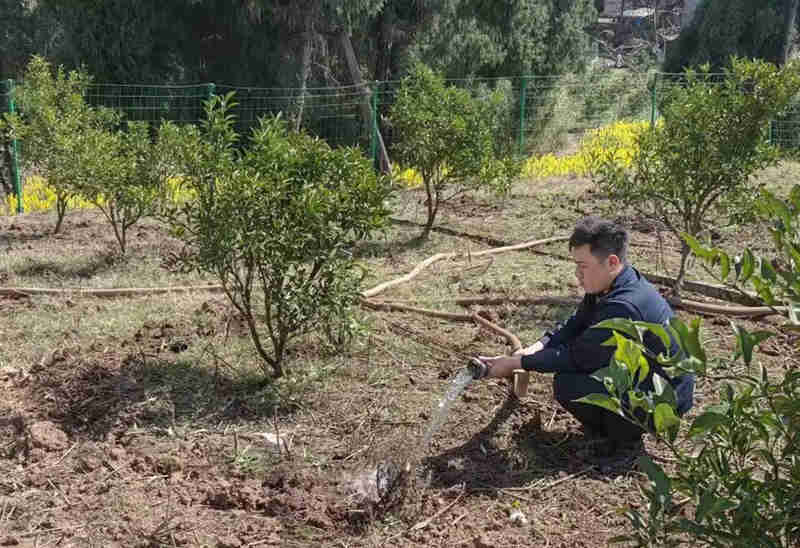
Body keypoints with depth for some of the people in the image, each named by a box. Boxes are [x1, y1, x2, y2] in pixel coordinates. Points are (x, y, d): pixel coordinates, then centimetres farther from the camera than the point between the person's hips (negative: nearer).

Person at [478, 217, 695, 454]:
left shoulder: (624, 308, -33)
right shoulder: (610, 284, -3)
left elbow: (576, 357, -26)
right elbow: (574, 325, 5)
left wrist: (515, 363, -20)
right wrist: (536, 347, -11)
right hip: (639, 372, 10)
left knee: (566, 385, -21)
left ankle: (627, 437, 2)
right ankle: (604, 425, 17)